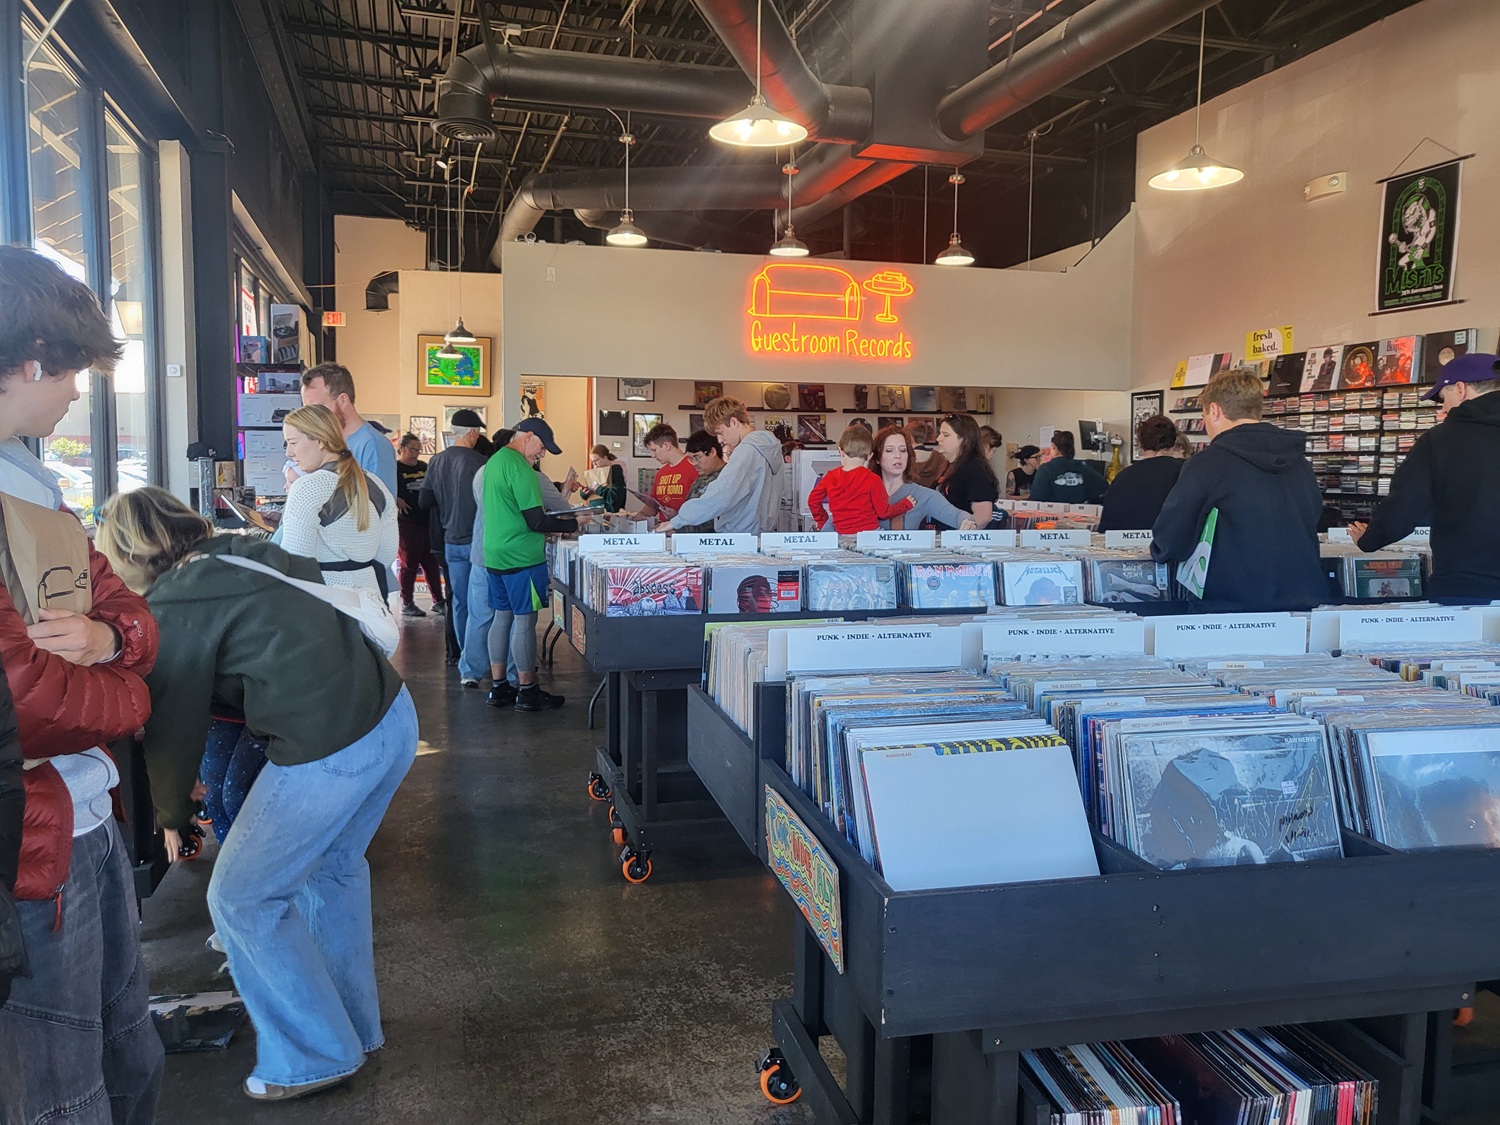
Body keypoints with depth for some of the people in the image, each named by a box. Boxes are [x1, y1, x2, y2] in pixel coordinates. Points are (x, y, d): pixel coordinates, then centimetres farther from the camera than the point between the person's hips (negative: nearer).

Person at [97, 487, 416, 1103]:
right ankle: (353, 1025, 42)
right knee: (333, 867, 27)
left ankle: (315, 1057, 23)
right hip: (393, 713, 8)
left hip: (328, 752, -8)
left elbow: (173, 723, 4)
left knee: (242, 898, 11)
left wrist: (172, 812, 22)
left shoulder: (172, 609, -4)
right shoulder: (249, 552, 15)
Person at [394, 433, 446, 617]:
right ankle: (407, 603, 11)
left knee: (431, 563, 9)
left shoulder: (424, 467, 13)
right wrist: (397, 501, -23)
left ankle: (438, 601, 15)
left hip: (428, 522, 6)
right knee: (409, 565, 1)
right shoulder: (395, 468, -5)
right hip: (407, 524, -6)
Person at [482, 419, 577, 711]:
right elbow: (536, 521, -19)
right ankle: (527, 692, 5)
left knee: (502, 617, 13)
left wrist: (554, 520, 16)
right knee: (525, 621, -2)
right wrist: (571, 524, -6)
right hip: (521, 557, -10)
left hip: (495, 554, 10)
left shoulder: (495, 461, 14)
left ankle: (499, 688, 19)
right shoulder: (520, 469, -17)